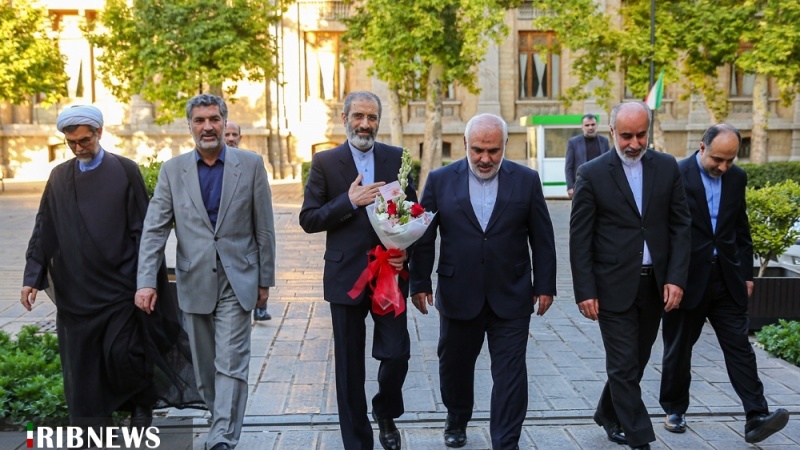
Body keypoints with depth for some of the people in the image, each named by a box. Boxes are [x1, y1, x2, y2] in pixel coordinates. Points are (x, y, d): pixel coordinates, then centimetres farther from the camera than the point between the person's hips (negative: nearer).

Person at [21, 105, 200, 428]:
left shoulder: (125, 171, -2)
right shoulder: (59, 177, 8)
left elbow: (143, 228, -3)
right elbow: (44, 231, 9)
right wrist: (32, 277, 3)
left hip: (119, 285, -3)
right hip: (75, 289, 4)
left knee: (119, 353, -8)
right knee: (82, 365, 6)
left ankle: (142, 403, 21)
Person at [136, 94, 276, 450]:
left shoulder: (250, 165, -1)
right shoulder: (173, 170, 2)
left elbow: (264, 227, 1)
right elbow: (154, 228, -2)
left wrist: (265, 280, 2)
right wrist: (146, 281, -12)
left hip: (237, 280, -2)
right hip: (194, 282, 3)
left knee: (230, 363, -6)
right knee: (205, 365, 14)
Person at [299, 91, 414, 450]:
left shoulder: (397, 158, 6)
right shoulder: (325, 162, 0)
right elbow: (308, 220, -4)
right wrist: (349, 201, -17)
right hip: (346, 277, -1)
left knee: (397, 354, 0)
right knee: (350, 366, 8)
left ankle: (385, 413, 32)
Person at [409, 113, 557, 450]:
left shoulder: (526, 180, -1)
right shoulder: (440, 180, -2)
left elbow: (542, 239, 2)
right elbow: (424, 238, 0)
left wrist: (545, 286, 1)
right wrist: (419, 283, -2)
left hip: (511, 297, -1)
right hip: (458, 295, 1)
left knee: (510, 373, 0)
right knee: (454, 366, 17)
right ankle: (457, 421, 42)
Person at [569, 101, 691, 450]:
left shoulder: (667, 167, 3)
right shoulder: (592, 173, -6)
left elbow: (680, 225, 4)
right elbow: (579, 238, -6)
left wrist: (676, 278, -6)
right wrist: (584, 291, -10)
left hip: (655, 284, 4)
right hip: (614, 285, -4)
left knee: (635, 362, 16)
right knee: (625, 366, 0)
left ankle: (608, 416, 38)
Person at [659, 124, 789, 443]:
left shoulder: (737, 177, 6)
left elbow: (741, 230, 13)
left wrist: (747, 274, 11)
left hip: (727, 278, 4)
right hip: (687, 278, -4)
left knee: (739, 347, 0)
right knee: (678, 348, 9)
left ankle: (756, 419, 1)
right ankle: (675, 410, 24)